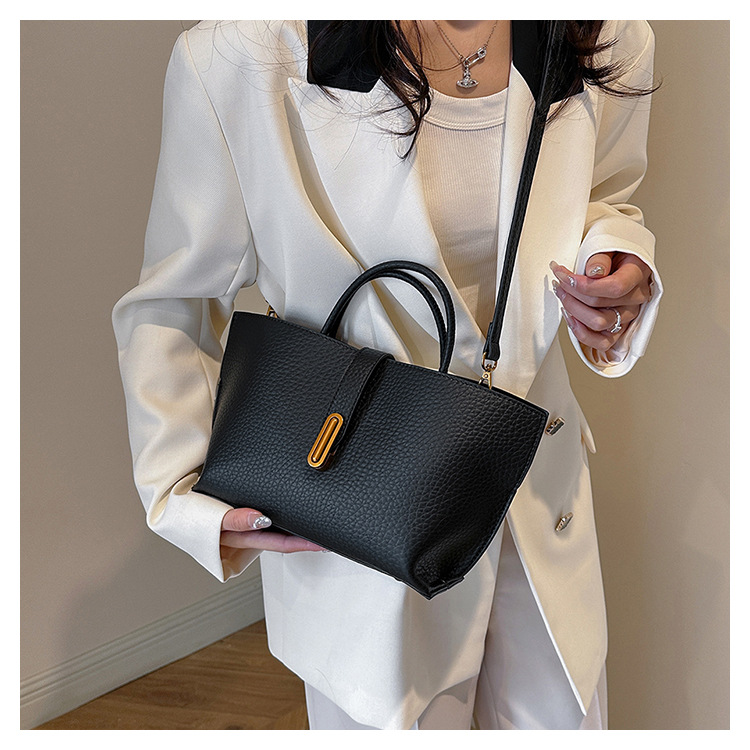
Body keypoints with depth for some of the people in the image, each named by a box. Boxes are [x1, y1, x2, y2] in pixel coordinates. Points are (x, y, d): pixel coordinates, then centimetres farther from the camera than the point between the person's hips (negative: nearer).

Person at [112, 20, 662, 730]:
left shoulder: (610, 42, -5)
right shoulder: (241, 57, -18)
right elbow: (171, 301, -6)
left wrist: (619, 266, -10)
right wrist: (179, 495, -15)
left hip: (542, 483, 5)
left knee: (563, 715, 26)